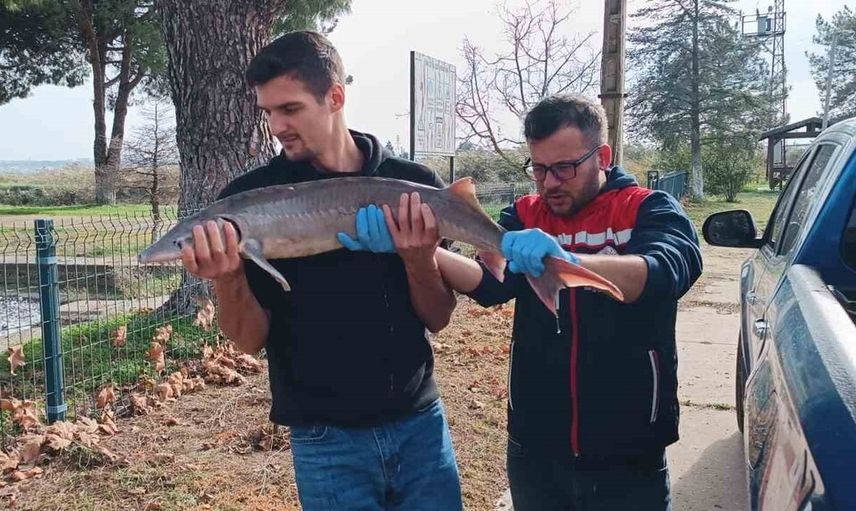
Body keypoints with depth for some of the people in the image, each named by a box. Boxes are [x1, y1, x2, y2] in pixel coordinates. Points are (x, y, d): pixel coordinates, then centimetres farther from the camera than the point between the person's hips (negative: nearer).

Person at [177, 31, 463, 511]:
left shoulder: (413, 184, -4)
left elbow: (438, 320, 0)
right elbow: (250, 339, -4)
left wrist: (420, 258, -18)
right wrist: (227, 278, -23)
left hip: (421, 423, 2)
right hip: (325, 439, -1)